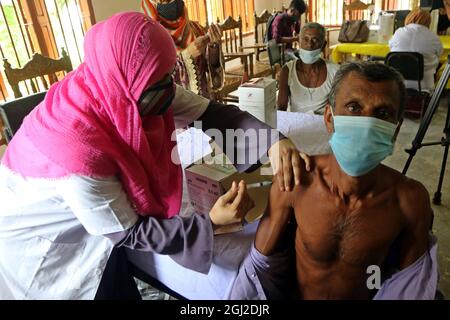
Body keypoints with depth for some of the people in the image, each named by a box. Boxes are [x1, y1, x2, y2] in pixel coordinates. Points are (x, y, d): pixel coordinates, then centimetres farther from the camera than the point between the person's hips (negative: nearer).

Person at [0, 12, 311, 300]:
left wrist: (274, 140, -33)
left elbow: (211, 113, -19)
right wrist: (212, 221, -34)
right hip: (41, 238, -5)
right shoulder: (81, 153, -41)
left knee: (122, 288, 18)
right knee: (113, 289, 10)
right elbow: (129, 233, -28)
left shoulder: (128, 90, -24)